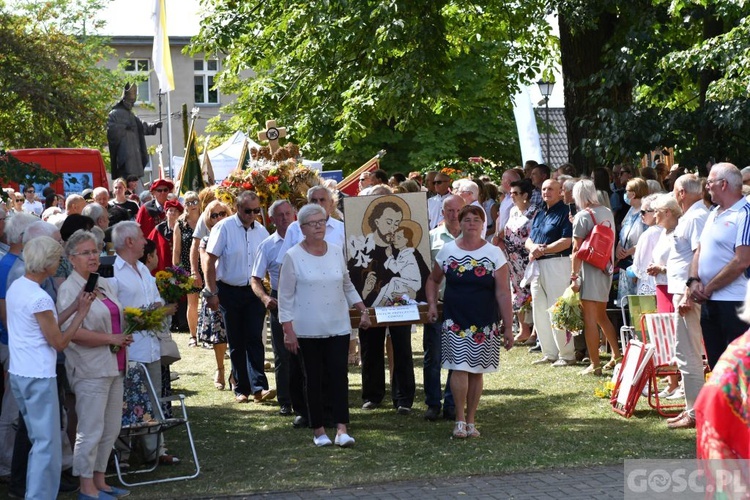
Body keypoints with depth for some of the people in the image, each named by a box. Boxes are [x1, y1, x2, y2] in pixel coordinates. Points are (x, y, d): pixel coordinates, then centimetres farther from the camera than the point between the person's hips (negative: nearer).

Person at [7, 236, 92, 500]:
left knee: (38, 439, 20)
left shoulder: (16, 287, 7)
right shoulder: (39, 298, -20)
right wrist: (81, 312, -6)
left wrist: (74, 307, 7)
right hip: (38, 377, -10)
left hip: (18, 372, 10)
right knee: (47, 442, -1)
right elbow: (59, 342, -14)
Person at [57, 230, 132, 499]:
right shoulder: (69, 290, -12)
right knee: (91, 430, -2)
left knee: (111, 429, 13)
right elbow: (74, 333, -21)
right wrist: (112, 339, -16)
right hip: (90, 369, -8)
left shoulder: (105, 284, 13)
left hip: (114, 366, 8)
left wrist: (124, 336, 5)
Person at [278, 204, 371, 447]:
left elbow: (347, 286, 19)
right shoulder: (293, 256, -5)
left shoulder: (336, 252, 8)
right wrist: (288, 330, -9)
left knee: (339, 376, -6)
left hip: (338, 327, 3)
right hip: (308, 329, -3)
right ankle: (318, 430, 12)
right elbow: (285, 297, -4)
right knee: (314, 379, 4)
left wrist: (363, 310, 11)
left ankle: (342, 429, -9)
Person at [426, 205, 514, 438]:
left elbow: (503, 292, -4)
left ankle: (471, 420, 18)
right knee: (460, 368, -9)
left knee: (477, 371, 7)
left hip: (485, 324, 0)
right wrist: (432, 304, 1)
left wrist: (508, 327, -7)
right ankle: (460, 420, 1)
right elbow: (433, 280, 17)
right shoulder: (448, 251, 3)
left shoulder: (494, 254, -2)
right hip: (455, 322, 0)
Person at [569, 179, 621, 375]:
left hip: (589, 270, -7)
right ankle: (617, 356, 21)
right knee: (601, 315, 20)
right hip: (606, 268, 7)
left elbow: (577, 249, -12)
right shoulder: (608, 213, 8)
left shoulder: (582, 216, -11)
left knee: (590, 317, -4)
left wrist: (574, 275, -11)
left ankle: (594, 365, -4)